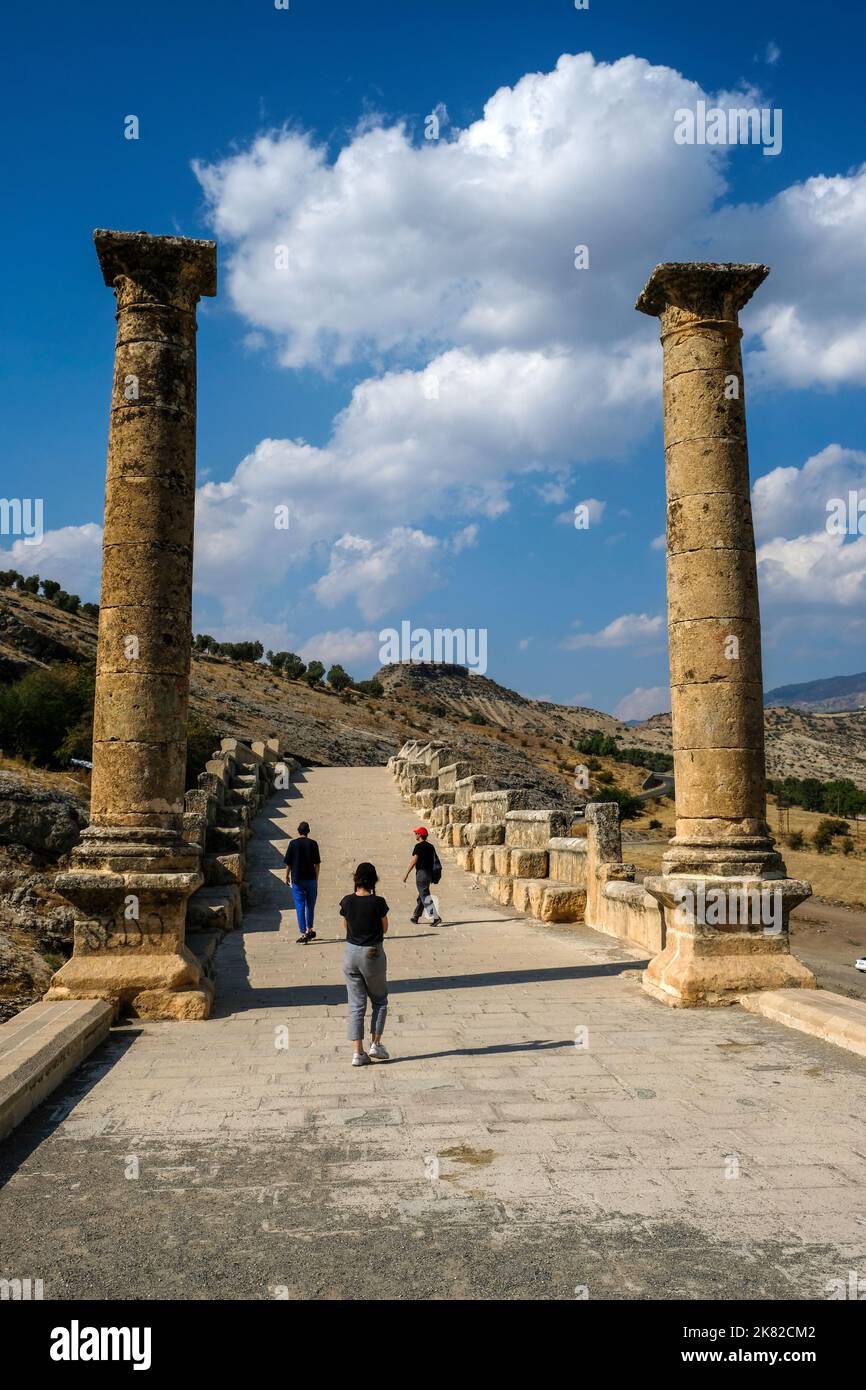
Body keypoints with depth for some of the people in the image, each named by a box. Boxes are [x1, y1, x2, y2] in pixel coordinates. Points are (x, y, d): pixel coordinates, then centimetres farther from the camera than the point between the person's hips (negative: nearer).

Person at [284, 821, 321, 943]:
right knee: (310, 905, 16)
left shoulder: (293, 843, -4)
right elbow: (317, 863, -2)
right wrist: (316, 878, 7)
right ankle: (309, 931, 26)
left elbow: (288, 863, -1)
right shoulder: (313, 844, -3)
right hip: (310, 879, 1)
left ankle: (302, 934, -5)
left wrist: (287, 876, 14)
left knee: (300, 906, 0)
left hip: (297, 880, -1)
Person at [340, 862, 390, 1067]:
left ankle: (358, 1053, 4)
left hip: (351, 952, 3)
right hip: (372, 954, -3)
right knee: (379, 1000, 18)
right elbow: (384, 928, -2)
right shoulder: (378, 902, -15)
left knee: (356, 1004, 8)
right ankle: (376, 1044, 12)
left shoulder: (347, 901, -6)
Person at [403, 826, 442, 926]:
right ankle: (415, 917, 28)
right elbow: (434, 860, 15)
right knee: (422, 896, 18)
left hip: (421, 873, -9)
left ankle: (436, 918, -18)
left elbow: (414, 861, -15)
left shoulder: (419, 846, -12)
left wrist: (406, 874, -11)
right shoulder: (430, 846, 11)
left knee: (425, 897, -9)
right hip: (429, 873, 9)